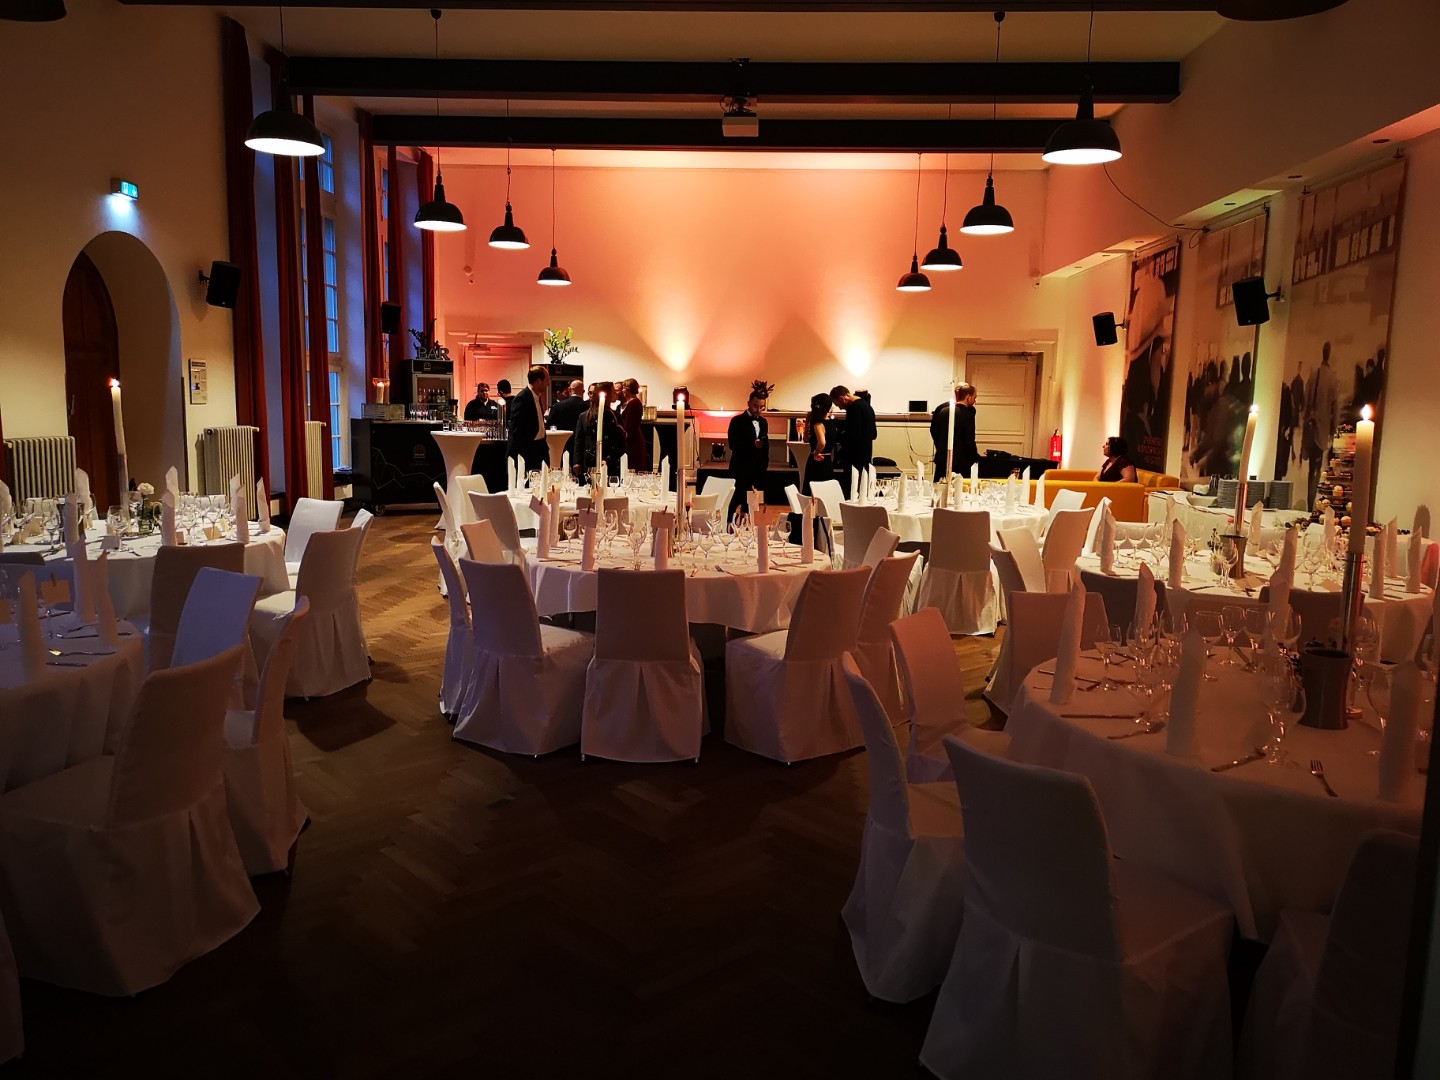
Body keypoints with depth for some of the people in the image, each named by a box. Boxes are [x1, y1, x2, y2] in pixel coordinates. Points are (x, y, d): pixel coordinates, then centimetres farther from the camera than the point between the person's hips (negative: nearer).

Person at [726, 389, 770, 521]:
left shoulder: (763, 422, 15)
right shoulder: (737, 421, -4)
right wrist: (752, 444, -24)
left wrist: (765, 464, 12)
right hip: (742, 469, -5)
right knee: (738, 501, -8)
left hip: (758, 470, 6)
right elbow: (733, 444, -14)